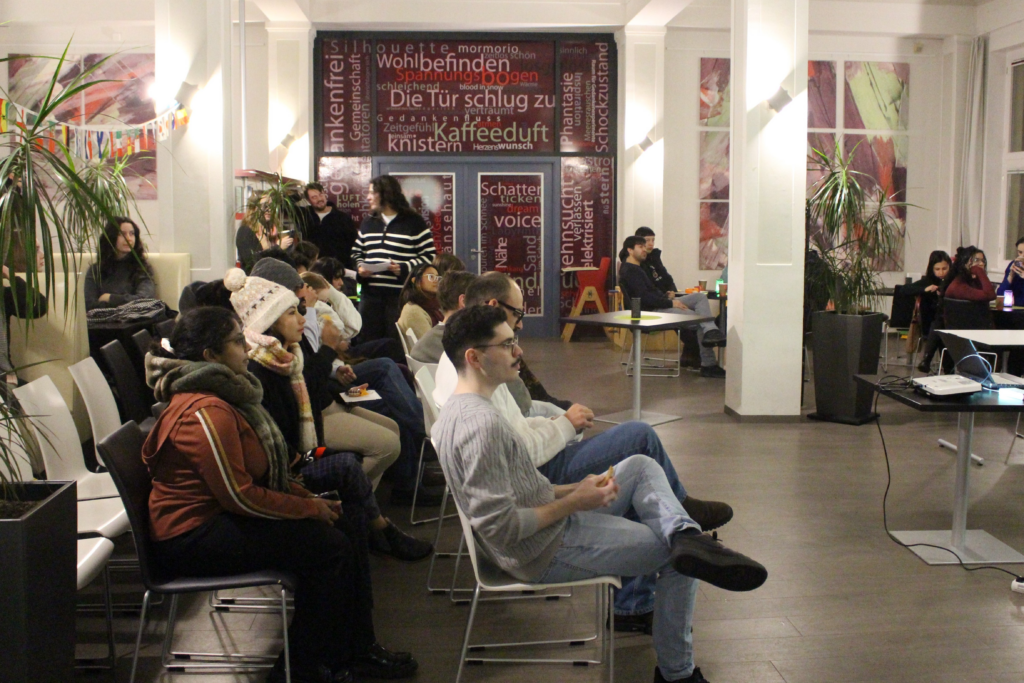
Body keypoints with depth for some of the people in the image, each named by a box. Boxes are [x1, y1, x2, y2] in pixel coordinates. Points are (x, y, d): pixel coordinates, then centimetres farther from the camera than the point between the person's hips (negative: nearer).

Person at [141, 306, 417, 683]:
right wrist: (309, 509, -13)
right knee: (329, 547, -16)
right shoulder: (207, 412, -24)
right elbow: (239, 496, -24)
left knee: (344, 530, 2)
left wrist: (311, 498, 3)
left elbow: (263, 470, 14)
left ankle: (357, 649, 12)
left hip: (218, 515, 10)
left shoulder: (222, 392, 9)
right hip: (193, 536, -10)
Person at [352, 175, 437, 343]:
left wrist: (404, 268, -17)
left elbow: (429, 256, -4)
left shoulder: (413, 222, -2)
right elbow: (357, 252, 24)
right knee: (368, 342, 8)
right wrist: (360, 267, 2)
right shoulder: (368, 222, 18)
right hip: (370, 293, 5)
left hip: (401, 296, -5)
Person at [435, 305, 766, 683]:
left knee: (641, 466, 13)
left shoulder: (457, 410, 5)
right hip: (548, 553, -10)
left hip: (550, 525, 10)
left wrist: (573, 489, 3)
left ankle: (685, 535, -14)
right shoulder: (482, 423, -27)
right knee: (680, 558, 2)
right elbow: (499, 527, -29)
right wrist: (574, 502, -19)